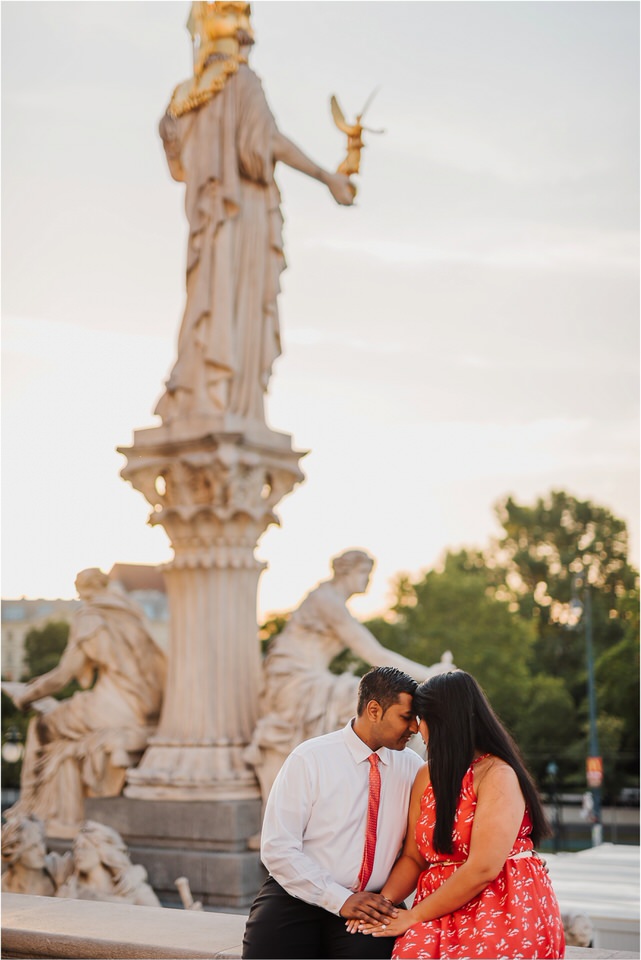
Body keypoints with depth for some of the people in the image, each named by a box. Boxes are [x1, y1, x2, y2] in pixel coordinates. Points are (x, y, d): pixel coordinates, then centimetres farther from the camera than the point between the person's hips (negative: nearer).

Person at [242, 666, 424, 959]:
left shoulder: (411, 767, 6)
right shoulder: (310, 759, -6)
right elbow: (278, 848, -10)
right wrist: (341, 900, -15)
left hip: (367, 908, 2)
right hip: (296, 899, -2)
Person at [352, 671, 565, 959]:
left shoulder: (498, 776, -12)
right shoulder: (427, 776, 10)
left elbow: (482, 869, -18)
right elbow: (413, 857, 11)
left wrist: (414, 917, -12)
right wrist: (382, 903, -8)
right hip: (444, 920, 6)